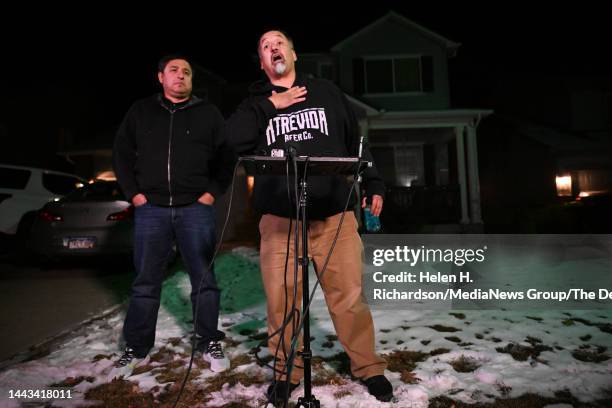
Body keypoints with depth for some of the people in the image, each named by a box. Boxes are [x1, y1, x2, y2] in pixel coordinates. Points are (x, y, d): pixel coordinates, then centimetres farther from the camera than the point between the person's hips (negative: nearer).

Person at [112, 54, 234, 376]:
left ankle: (210, 343, 17)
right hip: (150, 208, 1)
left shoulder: (208, 114, 8)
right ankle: (136, 349, 21)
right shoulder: (141, 112, 12)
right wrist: (133, 193, 3)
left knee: (204, 279, 2)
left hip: (196, 208, -1)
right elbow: (121, 154, 14)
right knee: (145, 282, 7)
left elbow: (226, 156, 7)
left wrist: (213, 192, -3)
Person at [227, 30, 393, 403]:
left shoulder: (326, 91, 17)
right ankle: (287, 370, 23)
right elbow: (236, 138, -4)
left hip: (335, 214, 0)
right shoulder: (255, 103, 16)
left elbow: (356, 142, 15)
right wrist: (271, 104, -3)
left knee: (349, 295, 2)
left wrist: (373, 186, 8)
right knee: (282, 299, 2)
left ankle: (369, 367, 22)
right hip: (279, 218, 0)